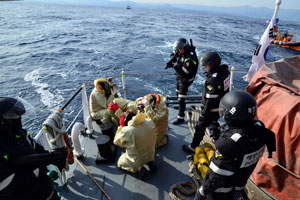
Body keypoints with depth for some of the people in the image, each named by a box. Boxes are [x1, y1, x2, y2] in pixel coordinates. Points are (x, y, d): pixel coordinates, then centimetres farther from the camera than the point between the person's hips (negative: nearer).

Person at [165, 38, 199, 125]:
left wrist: (174, 65, -33)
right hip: (179, 77, 9)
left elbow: (184, 72, -36)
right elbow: (173, 54, 11)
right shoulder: (181, 52, -5)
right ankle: (180, 106, 54)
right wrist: (171, 61, -11)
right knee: (178, 93, 28)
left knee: (181, 99, -8)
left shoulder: (190, 58, -31)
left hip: (185, 79, -9)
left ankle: (181, 118, 1)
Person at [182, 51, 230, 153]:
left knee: (200, 126, 5)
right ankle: (217, 137, 56)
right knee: (214, 121, 33)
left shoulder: (213, 80, -34)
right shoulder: (224, 71, -6)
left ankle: (193, 147, 19)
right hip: (221, 105, 9)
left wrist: (204, 114, -20)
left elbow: (211, 100, -30)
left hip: (212, 108, -9)